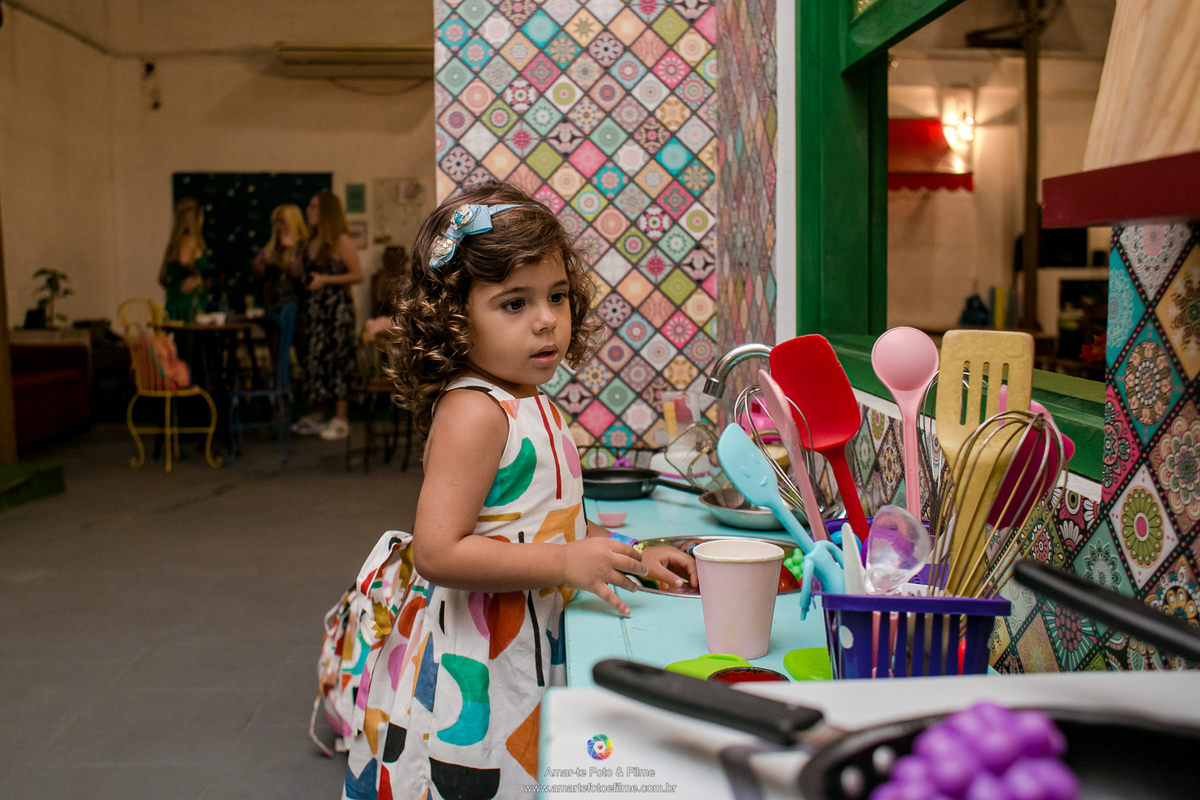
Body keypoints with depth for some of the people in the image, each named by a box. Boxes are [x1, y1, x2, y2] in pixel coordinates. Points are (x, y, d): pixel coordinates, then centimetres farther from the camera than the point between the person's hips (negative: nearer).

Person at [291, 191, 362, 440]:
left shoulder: (342, 242, -7)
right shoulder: (311, 242, 14)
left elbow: (358, 275, -10)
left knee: (338, 359, -4)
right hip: (314, 307, 7)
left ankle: (341, 419, 2)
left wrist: (325, 280, -16)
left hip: (337, 307, -7)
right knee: (314, 358, 7)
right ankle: (315, 415, 15)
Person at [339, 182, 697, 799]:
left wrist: (631, 557, 8)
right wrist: (567, 563, -25)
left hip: (522, 653, 9)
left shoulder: (532, 407, 8)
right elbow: (438, 552, -27)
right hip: (468, 673, -9)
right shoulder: (472, 412, -21)